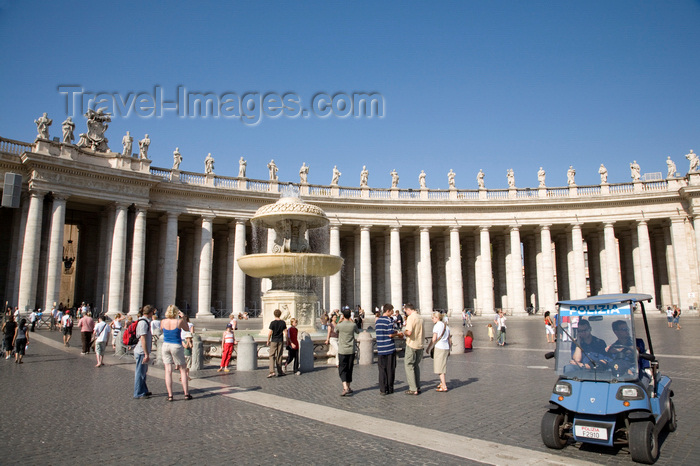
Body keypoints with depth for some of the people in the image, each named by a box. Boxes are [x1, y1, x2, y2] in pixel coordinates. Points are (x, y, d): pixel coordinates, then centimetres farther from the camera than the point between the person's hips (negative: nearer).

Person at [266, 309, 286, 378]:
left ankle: (272, 371, -12)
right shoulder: (283, 322, 0)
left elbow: (270, 333, -11)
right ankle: (280, 372, 14)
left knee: (272, 356, 1)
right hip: (281, 341, 3)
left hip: (274, 341, -3)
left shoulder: (272, 323, -11)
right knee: (279, 356, 10)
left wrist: (268, 341, 1)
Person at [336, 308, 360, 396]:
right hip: (351, 350, 3)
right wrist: (352, 321, 21)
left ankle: (345, 388, -17)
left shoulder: (340, 325, -11)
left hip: (342, 351, -2)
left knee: (342, 370, 0)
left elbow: (337, 328, 14)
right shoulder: (353, 325, -6)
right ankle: (348, 387, 24)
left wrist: (340, 320, 23)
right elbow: (358, 331, 17)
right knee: (349, 369, 15)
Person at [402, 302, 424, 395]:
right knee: (417, 366, 16)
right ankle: (418, 387, 19)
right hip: (419, 345, 8)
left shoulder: (411, 317, -15)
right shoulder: (420, 317, 10)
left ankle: (413, 389, -1)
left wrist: (404, 332, -5)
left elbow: (409, 332, -25)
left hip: (412, 345, -8)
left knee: (409, 366, 0)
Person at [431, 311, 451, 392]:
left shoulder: (436, 326, -9)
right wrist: (449, 350, 21)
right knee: (442, 366, 20)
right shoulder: (446, 326, 13)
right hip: (446, 347, 8)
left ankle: (444, 386, -6)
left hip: (439, 348, -8)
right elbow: (449, 340, 15)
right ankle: (442, 383, 29)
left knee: (440, 367, -3)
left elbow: (434, 339, -14)